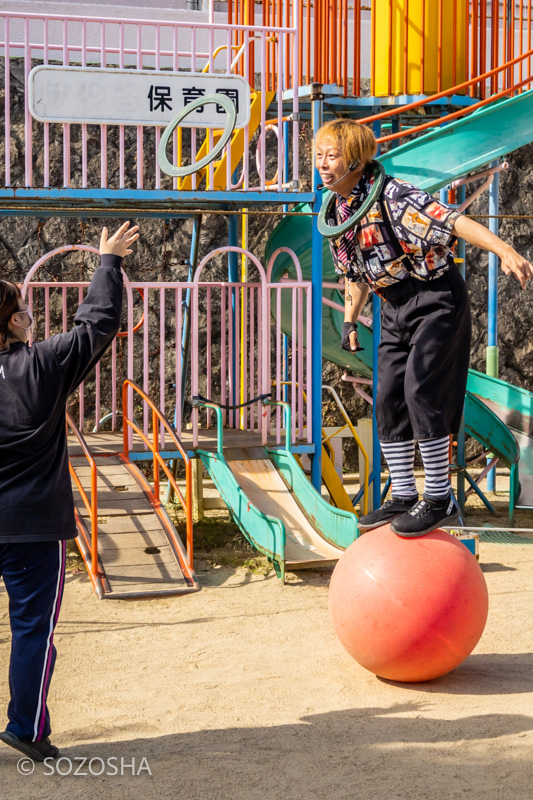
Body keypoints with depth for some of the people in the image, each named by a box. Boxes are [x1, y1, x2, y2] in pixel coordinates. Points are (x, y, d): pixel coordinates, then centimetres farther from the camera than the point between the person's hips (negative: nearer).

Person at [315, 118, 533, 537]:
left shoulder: (392, 196, -21)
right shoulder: (335, 213, 4)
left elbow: (453, 221, -30)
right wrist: (350, 320, 19)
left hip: (437, 298, -8)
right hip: (396, 309, 8)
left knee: (421, 388, -18)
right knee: (389, 397, 5)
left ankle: (439, 499, -9)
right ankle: (403, 497, 16)